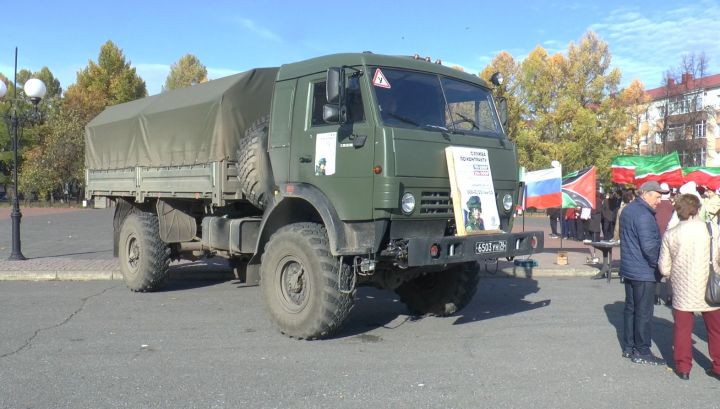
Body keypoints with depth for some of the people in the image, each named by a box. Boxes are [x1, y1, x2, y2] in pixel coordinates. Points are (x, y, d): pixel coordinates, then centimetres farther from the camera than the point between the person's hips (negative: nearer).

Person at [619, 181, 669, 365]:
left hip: (629, 269, 10)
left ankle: (629, 348, 23)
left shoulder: (628, 209, 11)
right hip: (644, 272, -10)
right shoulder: (643, 215, -20)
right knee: (644, 313, -1)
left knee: (630, 308, 15)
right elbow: (649, 246, -25)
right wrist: (660, 264, -11)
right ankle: (642, 352, 6)